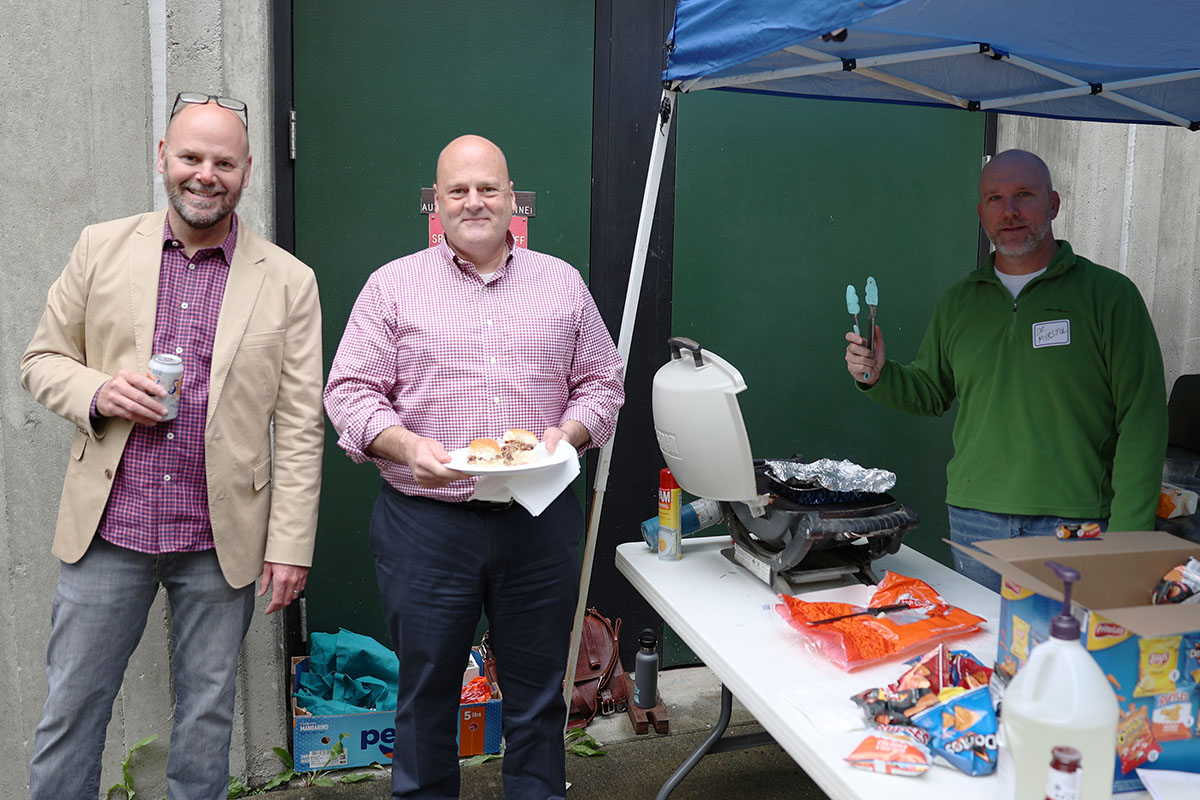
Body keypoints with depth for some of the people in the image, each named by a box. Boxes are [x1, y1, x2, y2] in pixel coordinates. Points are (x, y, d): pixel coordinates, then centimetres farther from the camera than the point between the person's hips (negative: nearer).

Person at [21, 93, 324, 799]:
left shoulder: (289, 281, -1)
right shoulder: (102, 248, 4)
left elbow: (300, 426, -3)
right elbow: (43, 360, 10)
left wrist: (291, 545, -6)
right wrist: (97, 392, -12)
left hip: (222, 538, -1)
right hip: (107, 528, 1)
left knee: (208, 714, 14)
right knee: (70, 711, 12)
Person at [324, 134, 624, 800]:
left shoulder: (563, 283, 9)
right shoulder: (393, 285, 4)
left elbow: (601, 383, 10)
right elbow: (350, 391, 0)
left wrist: (568, 433, -10)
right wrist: (407, 446, -18)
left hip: (540, 520, 2)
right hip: (425, 523, -1)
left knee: (538, 694, 12)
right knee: (425, 694, 11)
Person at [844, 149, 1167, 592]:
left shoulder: (1109, 294, -3)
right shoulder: (957, 301, 10)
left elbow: (1141, 420, -6)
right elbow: (932, 391, 18)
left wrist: (1126, 538, -12)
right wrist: (880, 376, -2)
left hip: (1075, 523, -3)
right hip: (974, 520, 3)